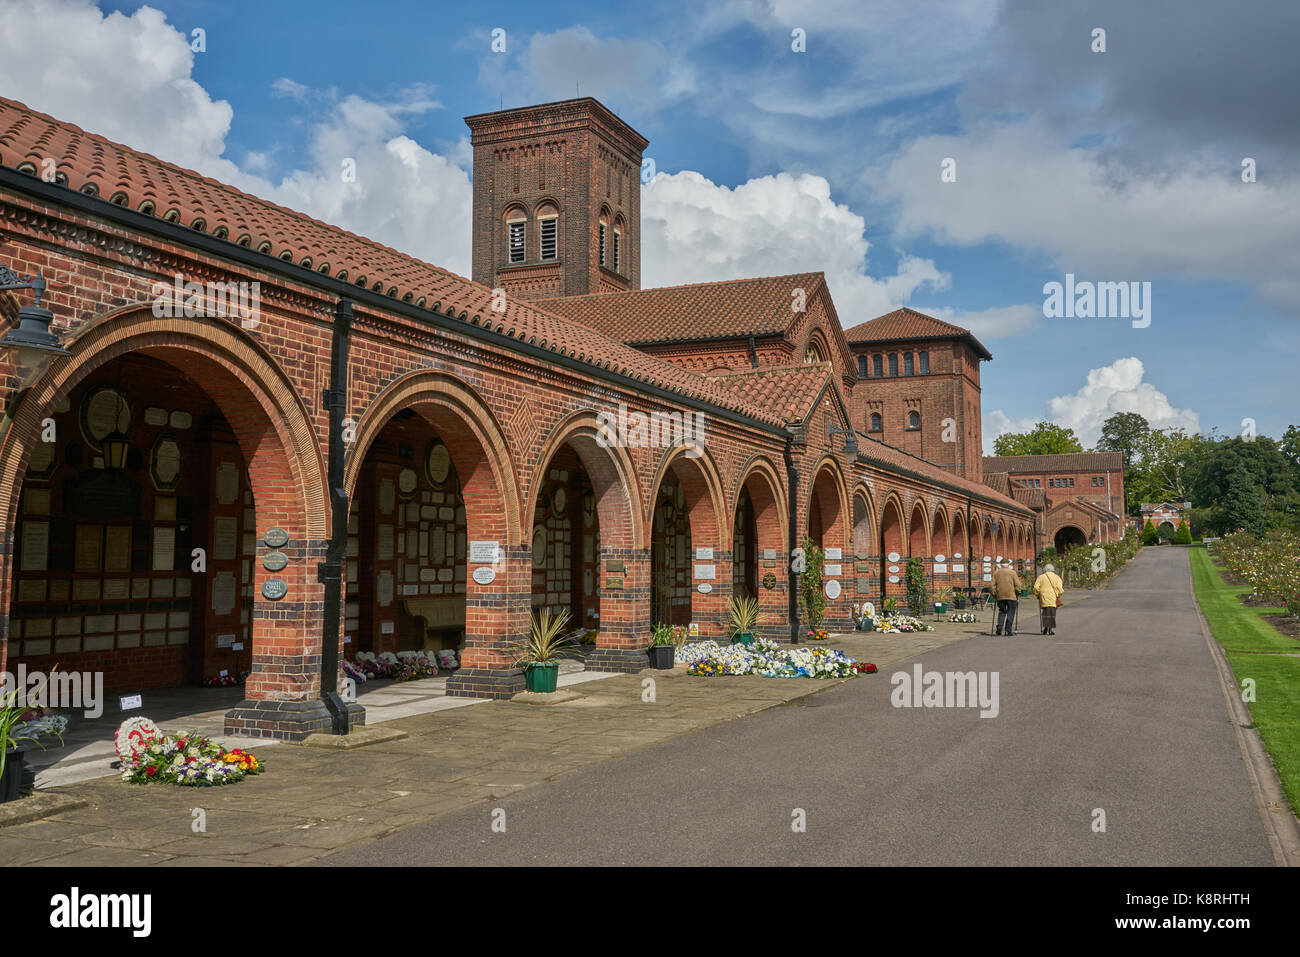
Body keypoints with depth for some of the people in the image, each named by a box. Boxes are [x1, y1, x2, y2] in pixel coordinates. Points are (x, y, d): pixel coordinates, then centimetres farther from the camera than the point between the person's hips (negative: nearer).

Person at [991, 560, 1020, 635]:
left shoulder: (996, 573, 9)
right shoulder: (1012, 572, 1)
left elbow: (993, 586, 5)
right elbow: (1017, 585, -4)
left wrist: (994, 595, 13)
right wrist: (1018, 593, 7)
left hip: (1000, 596, 3)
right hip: (1011, 596, -3)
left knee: (1001, 612, 13)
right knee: (1010, 612, 4)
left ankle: (999, 628, -2)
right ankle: (1008, 630, -1)